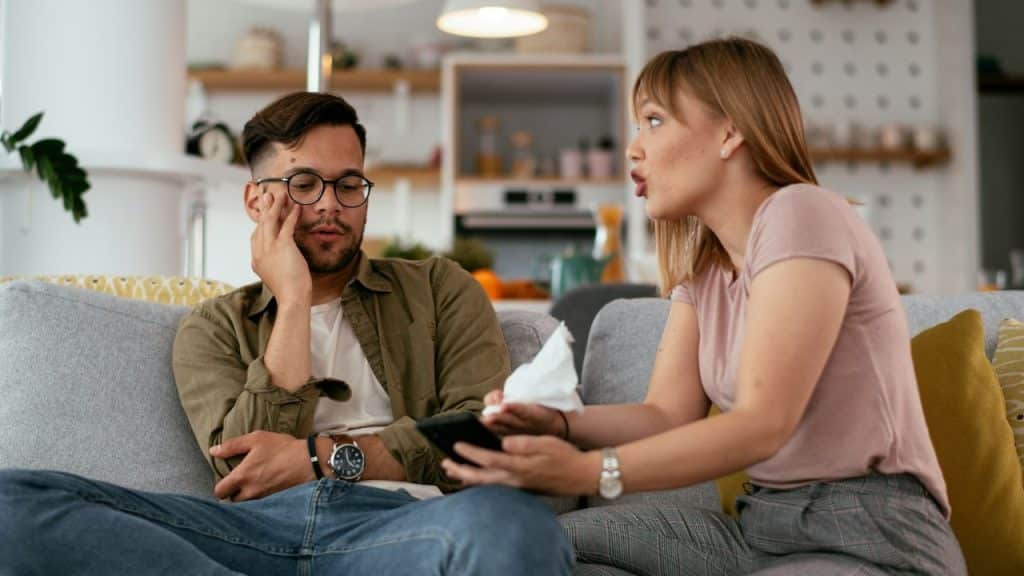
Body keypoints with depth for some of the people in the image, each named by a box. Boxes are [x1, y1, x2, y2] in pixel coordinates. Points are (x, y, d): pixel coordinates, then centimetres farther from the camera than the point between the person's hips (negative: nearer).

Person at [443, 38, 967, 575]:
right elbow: (668, 416, 4)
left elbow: (762, 424, -23)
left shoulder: (801, 216, -14)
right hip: (763, 528, 7)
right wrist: (556, 423, -15)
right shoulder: (703, 264, 12)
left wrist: (589, 472, -30)